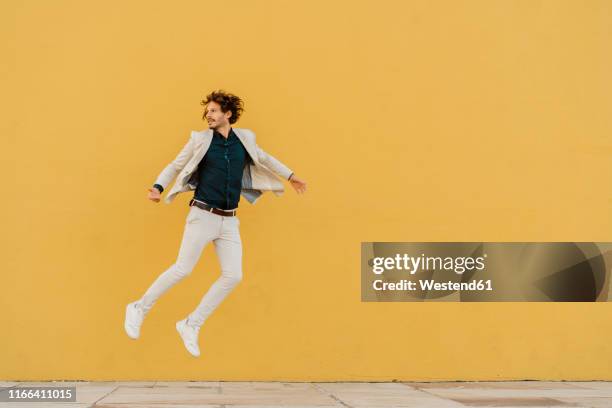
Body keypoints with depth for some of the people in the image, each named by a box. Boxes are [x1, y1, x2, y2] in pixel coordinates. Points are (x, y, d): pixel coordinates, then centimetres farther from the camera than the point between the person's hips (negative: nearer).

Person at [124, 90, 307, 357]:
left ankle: (191, 325, 8)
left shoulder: (244, 139, 7)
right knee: (183, 269, -8)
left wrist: (291, 177, 31)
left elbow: (263, 159, 25)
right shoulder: (200, 139, -1)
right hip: (202, 215, -4)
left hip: (229, 222, 4)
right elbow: (175, 166, 4)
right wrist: (157, 187, -12)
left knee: (233, 276, -3)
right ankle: (139, 309, 10)